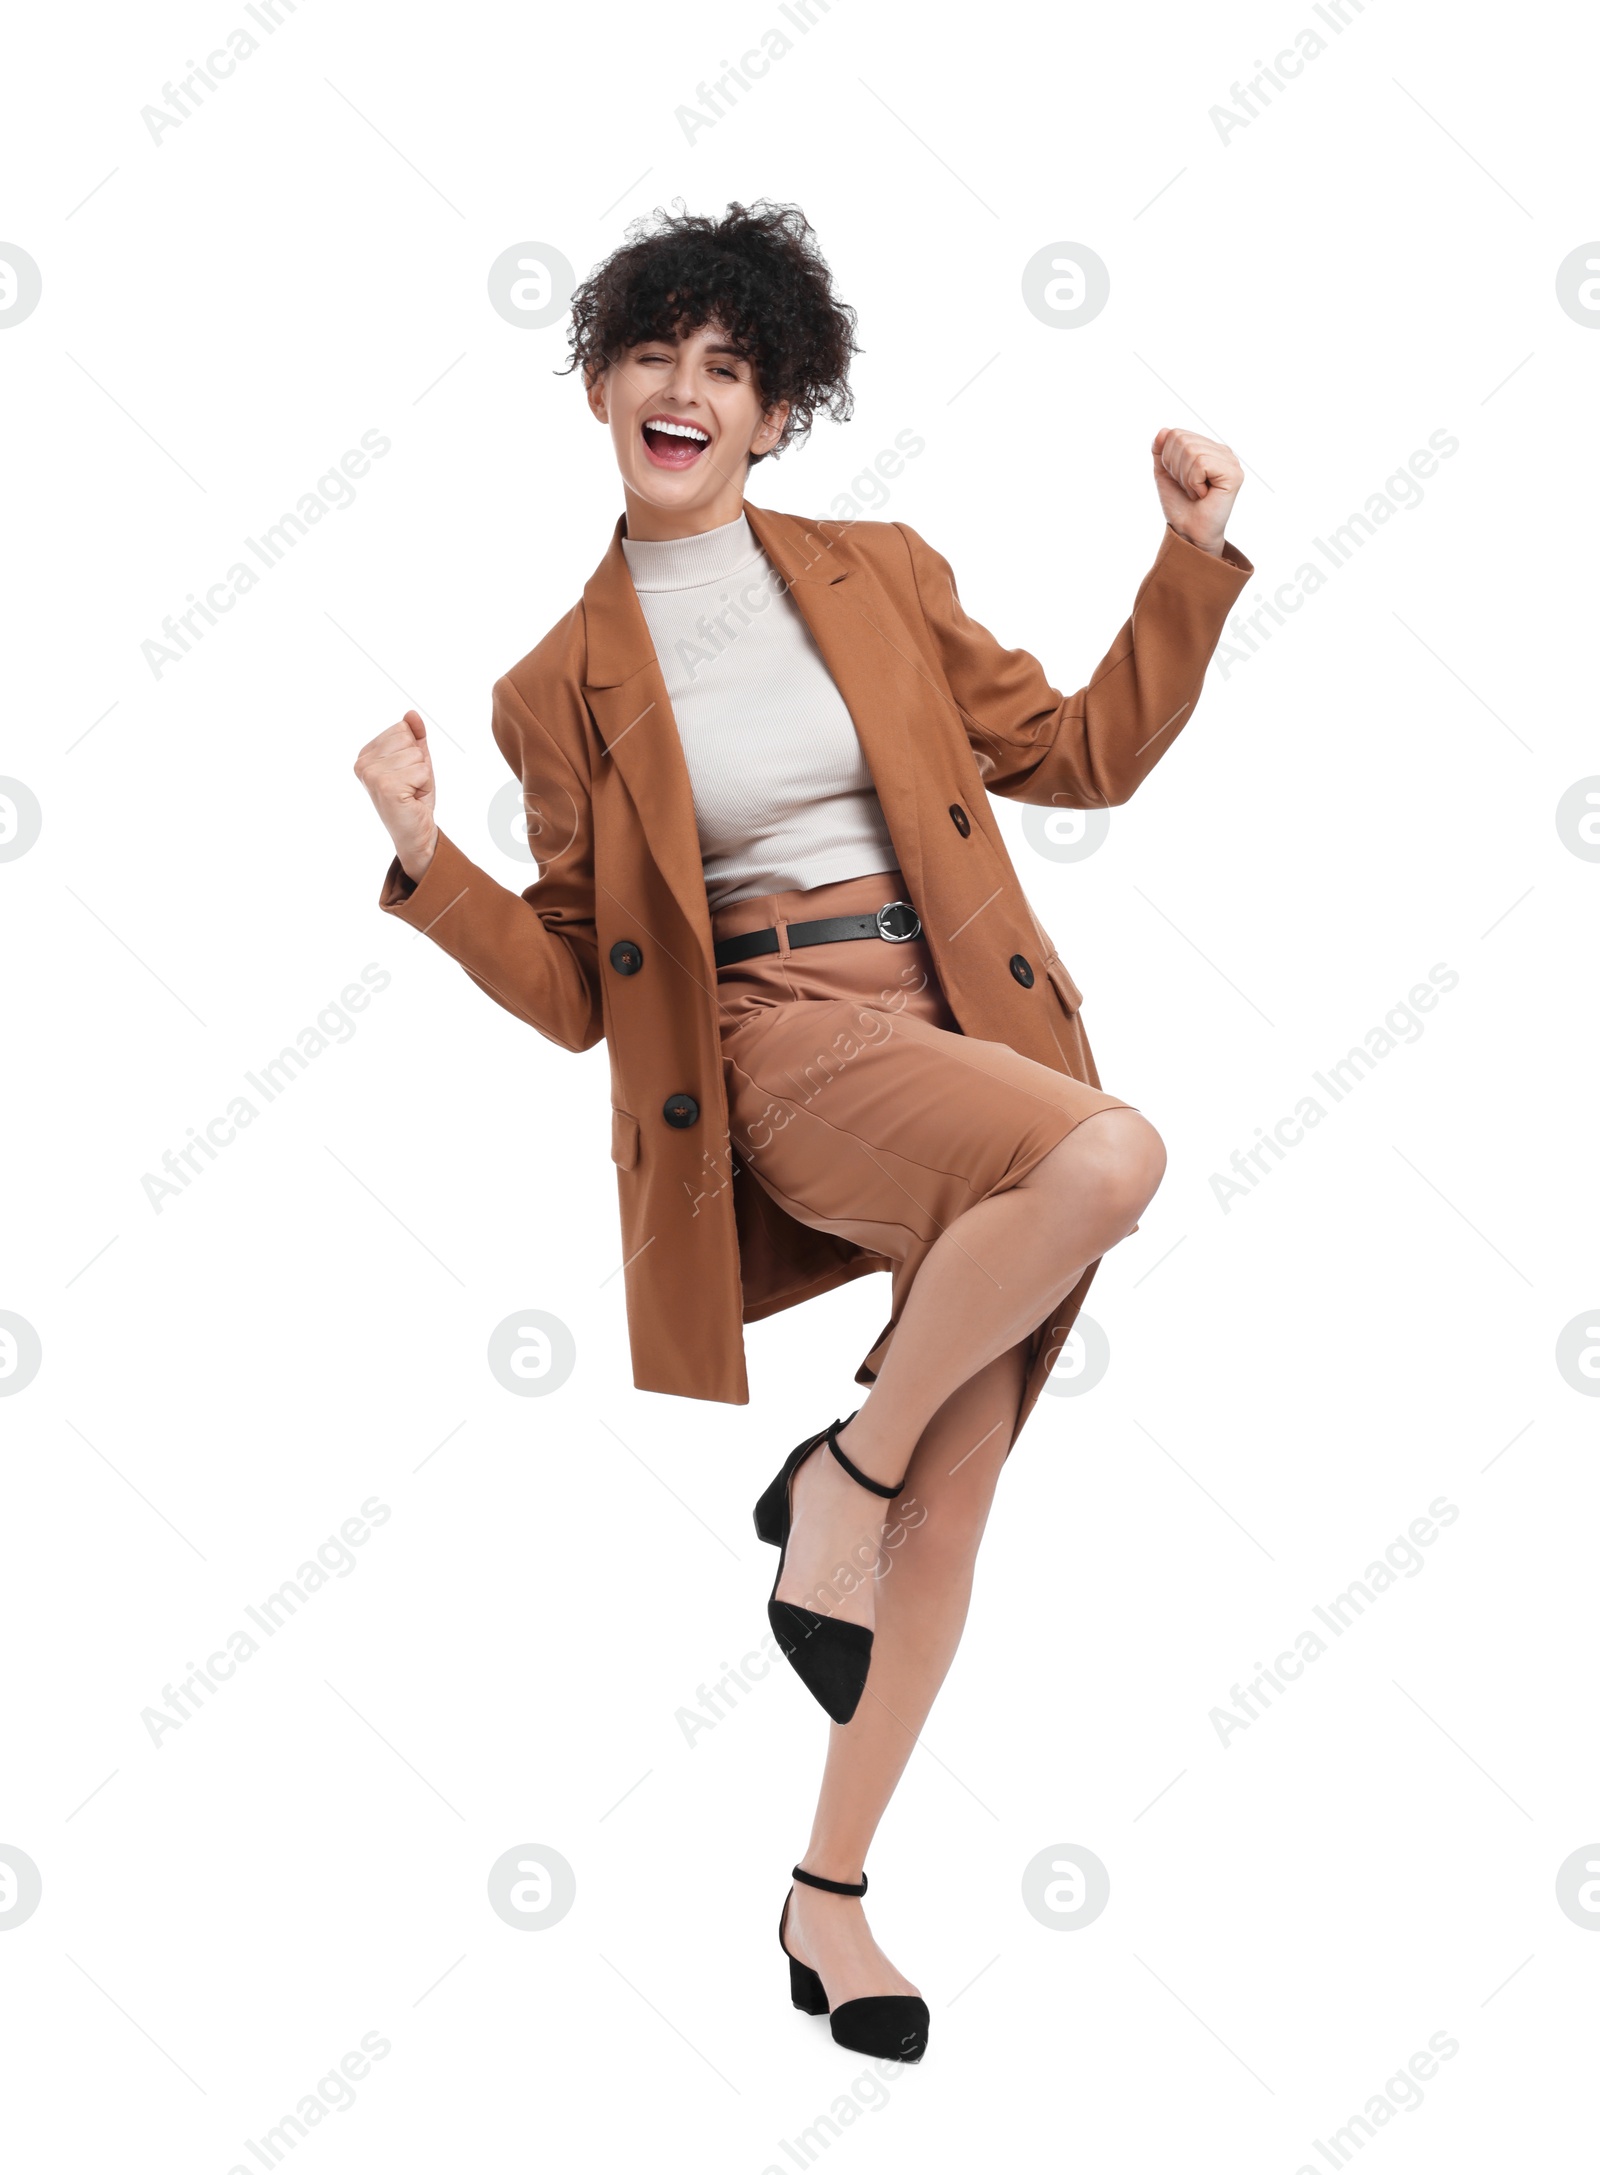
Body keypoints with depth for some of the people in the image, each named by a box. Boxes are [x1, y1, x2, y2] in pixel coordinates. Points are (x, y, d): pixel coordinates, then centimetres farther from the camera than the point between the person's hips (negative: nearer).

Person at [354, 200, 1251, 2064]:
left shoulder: (882, 576, 13)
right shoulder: (564, 684, 7)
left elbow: (1082, 754, 18)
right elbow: (577, 988, 8)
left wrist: (1195, 555, 10)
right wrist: (425, 857, -6)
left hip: (980, 1039, 4)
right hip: (784, 1049, -4)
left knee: (954, 1502, 1)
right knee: (1112, 1154, -34)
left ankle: (829, 1897, 17)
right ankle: (840, 1474, -12)